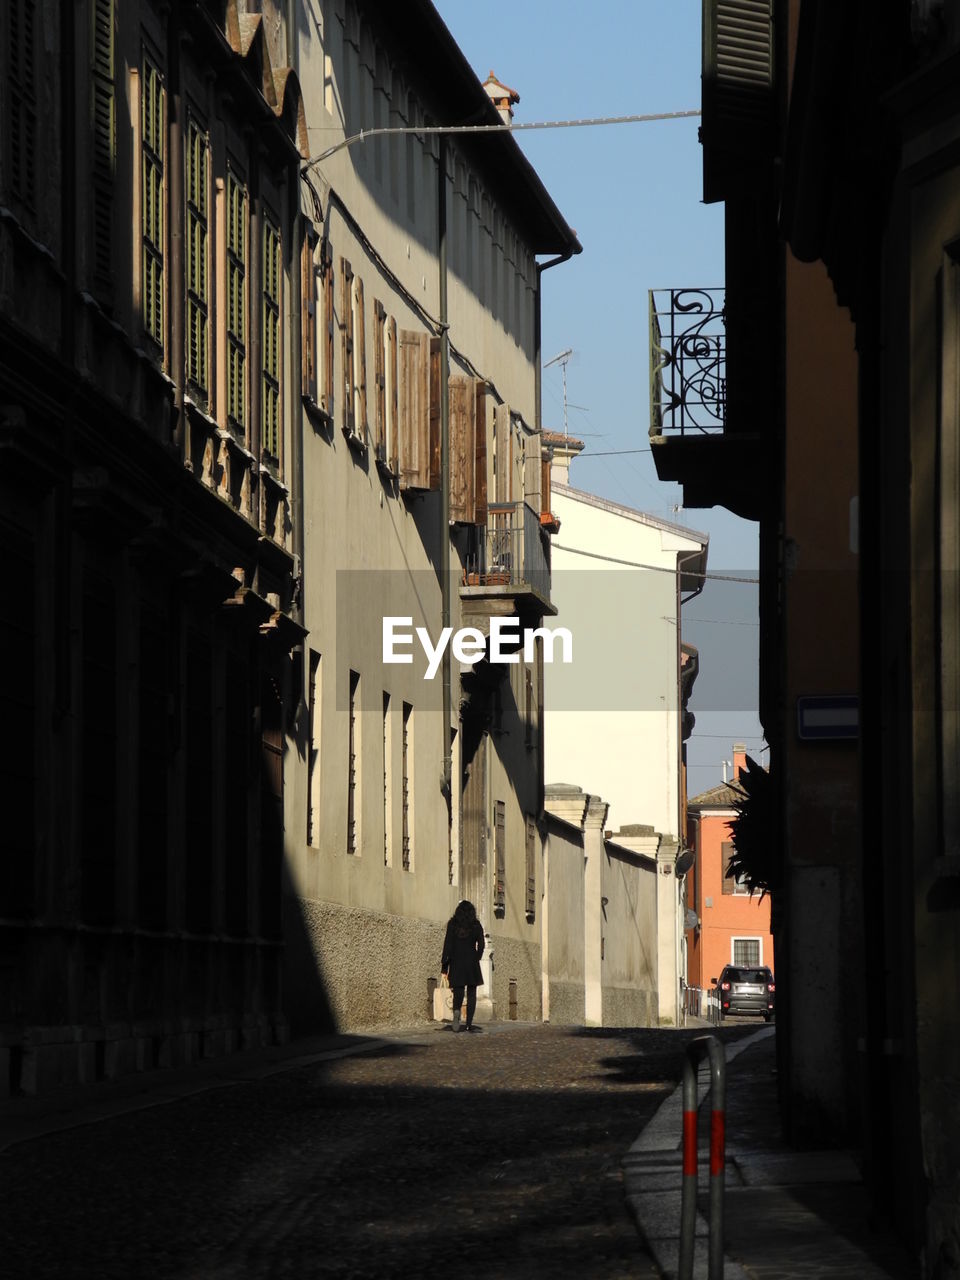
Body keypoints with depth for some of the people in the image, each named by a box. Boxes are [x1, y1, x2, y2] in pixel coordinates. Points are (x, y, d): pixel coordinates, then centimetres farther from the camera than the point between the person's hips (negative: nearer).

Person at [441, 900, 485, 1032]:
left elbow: (448, 945, -3)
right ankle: (469, 1024, 1)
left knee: (458, 991, 6)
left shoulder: (452, 924, 1)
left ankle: (456, 1010, -25)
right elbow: (481, 945, 1)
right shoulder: (476, 925, 3)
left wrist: (444, 966, -3)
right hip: (471, 963, 0)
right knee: (471, 993, 5)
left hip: (456, 963, 0)